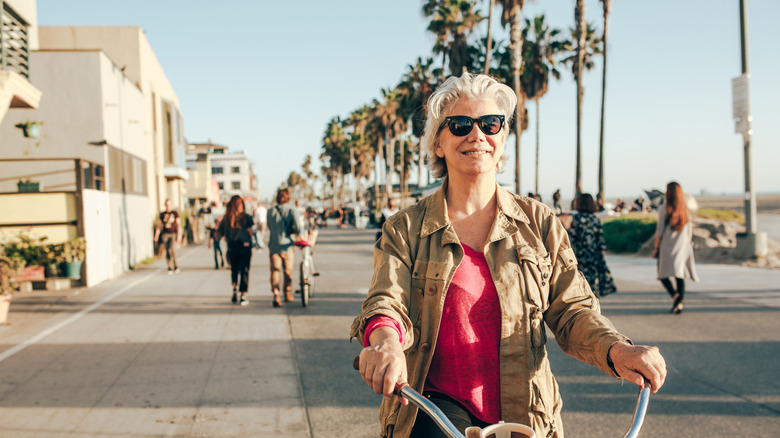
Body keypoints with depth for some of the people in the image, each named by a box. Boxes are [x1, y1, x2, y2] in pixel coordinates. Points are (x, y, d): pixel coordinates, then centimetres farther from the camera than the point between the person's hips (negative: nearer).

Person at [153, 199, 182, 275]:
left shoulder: (175, 213, 3)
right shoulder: (162, 214, 9)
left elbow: (178, 225, 1)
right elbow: (159, 225, 10)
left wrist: (179, 235, -8)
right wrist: (156, 235, 0)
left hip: (173, 234, -3)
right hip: (165, 234, 3)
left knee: (172, 249, -20)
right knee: (167, 252, 0)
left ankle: (175, 267, -3)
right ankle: (170, 268, 9)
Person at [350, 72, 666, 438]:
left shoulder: (539, 224, 7)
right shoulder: (405, 229, 4)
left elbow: (571, 308, 3)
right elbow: (386, 303, -10)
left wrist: (618, 350, -17)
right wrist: (385, 340, -34)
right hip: (438, 405, -1)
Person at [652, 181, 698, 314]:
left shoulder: (664, 209, -6)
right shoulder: (685, 210, 7)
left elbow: (660, 230, -6)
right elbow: (689, 232, 10)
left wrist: (656, 247, -1)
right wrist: (688, 247, 18)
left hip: (667, 246, -4)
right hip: (682, 247, 4)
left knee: (664, 274, 3)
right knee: (679, 275, 7)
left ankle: (675, 295, -21)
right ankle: (679, 303, 0)